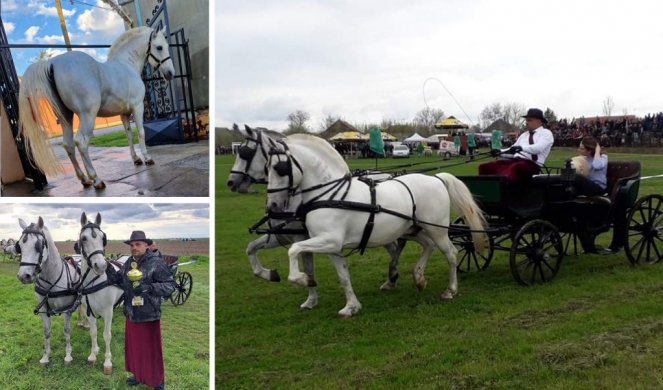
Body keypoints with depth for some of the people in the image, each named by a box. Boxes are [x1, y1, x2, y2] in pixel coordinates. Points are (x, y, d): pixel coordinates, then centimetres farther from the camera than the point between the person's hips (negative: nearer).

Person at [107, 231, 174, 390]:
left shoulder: (156, 263, -17)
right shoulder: (129, 262, 6)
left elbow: (170, 286, -19)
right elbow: (121, 281, 16)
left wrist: (148, 287, -31)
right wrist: (109, 271, -2)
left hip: (149, 315, -7)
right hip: (131, 314, 7)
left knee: (151, 349, 3)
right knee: (133, 346, 19)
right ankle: (138, 374, 37)